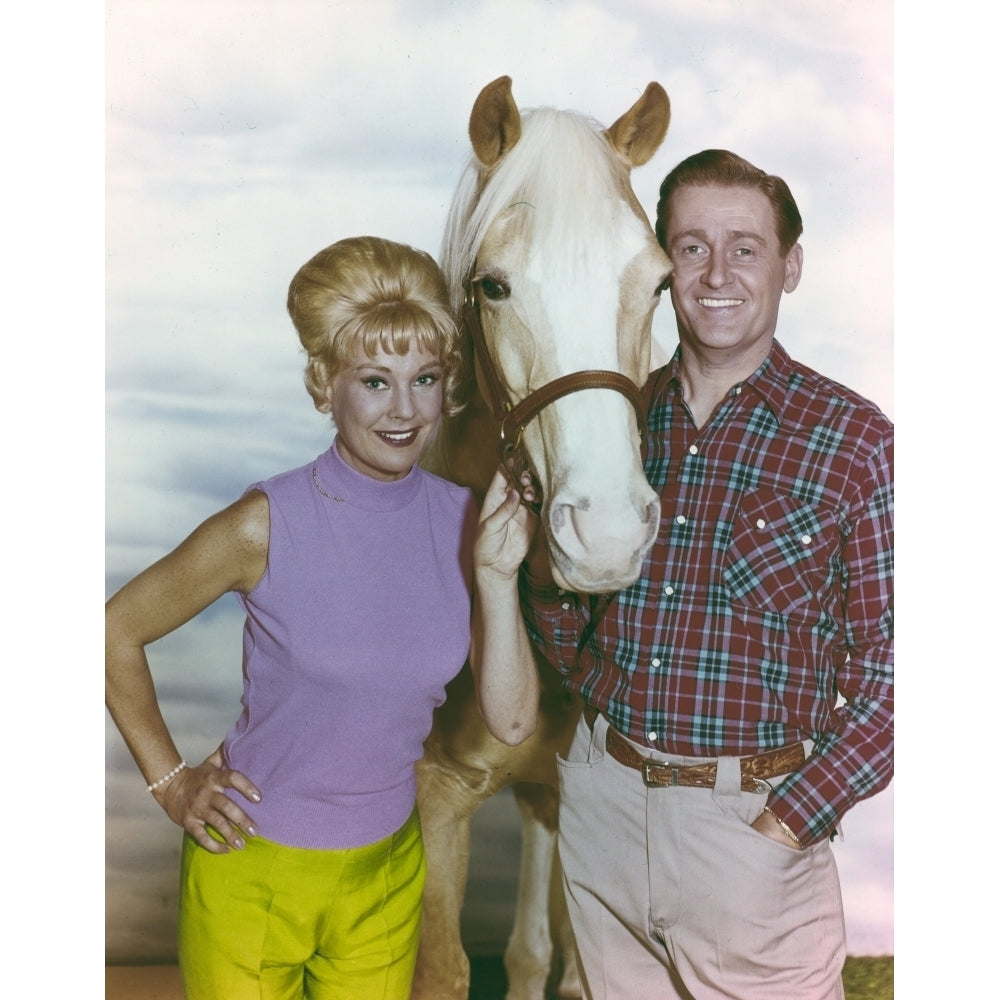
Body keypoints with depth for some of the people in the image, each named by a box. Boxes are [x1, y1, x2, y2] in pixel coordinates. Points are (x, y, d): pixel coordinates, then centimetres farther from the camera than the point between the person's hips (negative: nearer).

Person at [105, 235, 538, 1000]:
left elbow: (512, 720, -9)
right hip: (252, 868, -3)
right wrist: (171, 781, -7)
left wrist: (498, 576, -20)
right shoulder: (268, 525, -19)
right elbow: (118, 630, -7)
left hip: (388, 873, 4)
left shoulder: (465, 522, -8)